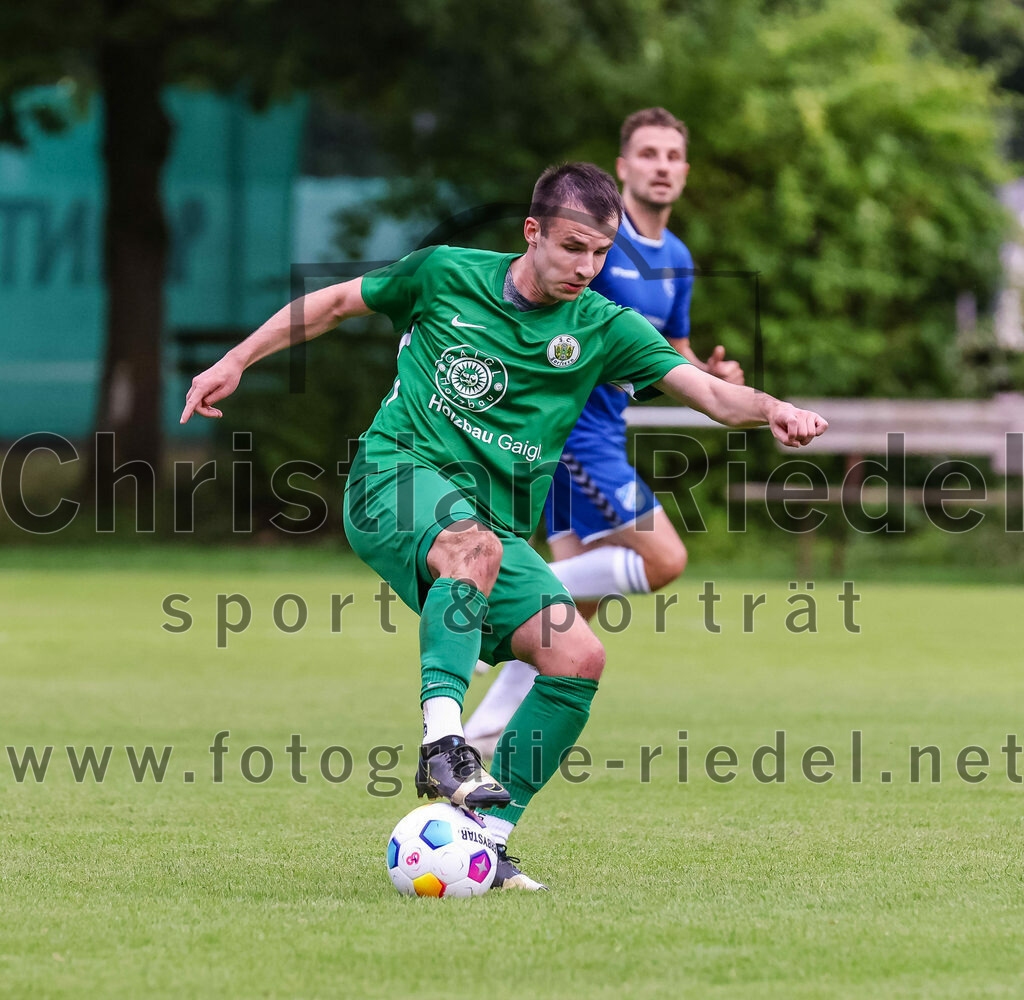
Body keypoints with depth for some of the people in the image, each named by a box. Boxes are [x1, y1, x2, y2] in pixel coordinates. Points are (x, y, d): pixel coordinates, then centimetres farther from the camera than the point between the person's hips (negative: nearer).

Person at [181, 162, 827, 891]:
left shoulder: (603, 329, 4)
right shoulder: (445, 276, 1)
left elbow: (712, 393, -7)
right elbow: (337, 303, 17)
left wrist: (772, 410, -28)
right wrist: (236, 362, 17)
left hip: (498, 523, 4)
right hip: (398, 477, -4)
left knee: (578, 658, -16)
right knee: (474, 545, -39)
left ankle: (488, 837, -6)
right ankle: (443, 742, -46)